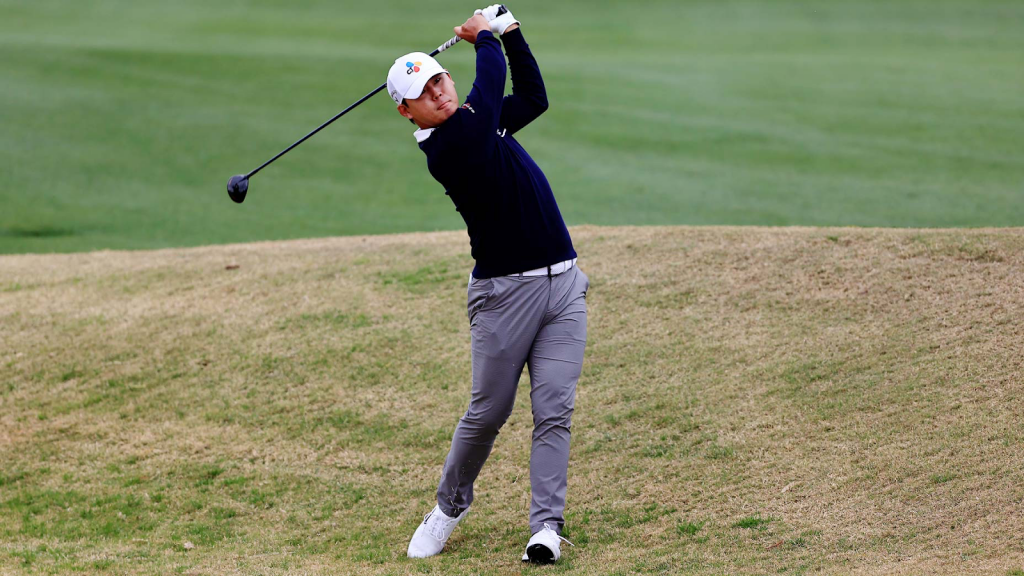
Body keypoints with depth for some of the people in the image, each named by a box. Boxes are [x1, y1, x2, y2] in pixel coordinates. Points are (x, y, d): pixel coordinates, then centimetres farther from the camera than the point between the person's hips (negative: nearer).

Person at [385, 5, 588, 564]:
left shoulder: (479, 124, 12)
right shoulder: (446, 147, -15)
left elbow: (533, 97, 23)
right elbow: (491, 87, -14)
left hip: (563, 283, 6)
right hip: (505, 292, -6)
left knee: (553, 409, -4)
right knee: (487, 412, 4)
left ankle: (546, 524, -3)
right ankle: (450, 506, 27)